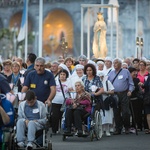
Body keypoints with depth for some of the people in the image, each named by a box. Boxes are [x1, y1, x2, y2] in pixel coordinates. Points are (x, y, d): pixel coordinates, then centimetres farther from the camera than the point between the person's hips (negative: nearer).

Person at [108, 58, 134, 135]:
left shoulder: (126, 72, 7)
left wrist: (130, 91, -7)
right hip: (114, 95, 3)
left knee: (125, 112, -8)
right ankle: (118, 129, 8)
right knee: (116, 113, 1)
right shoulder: (111, 73, 16)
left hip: (124, 94, -3)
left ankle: (127, 128, 6)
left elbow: (131, 83, 6)